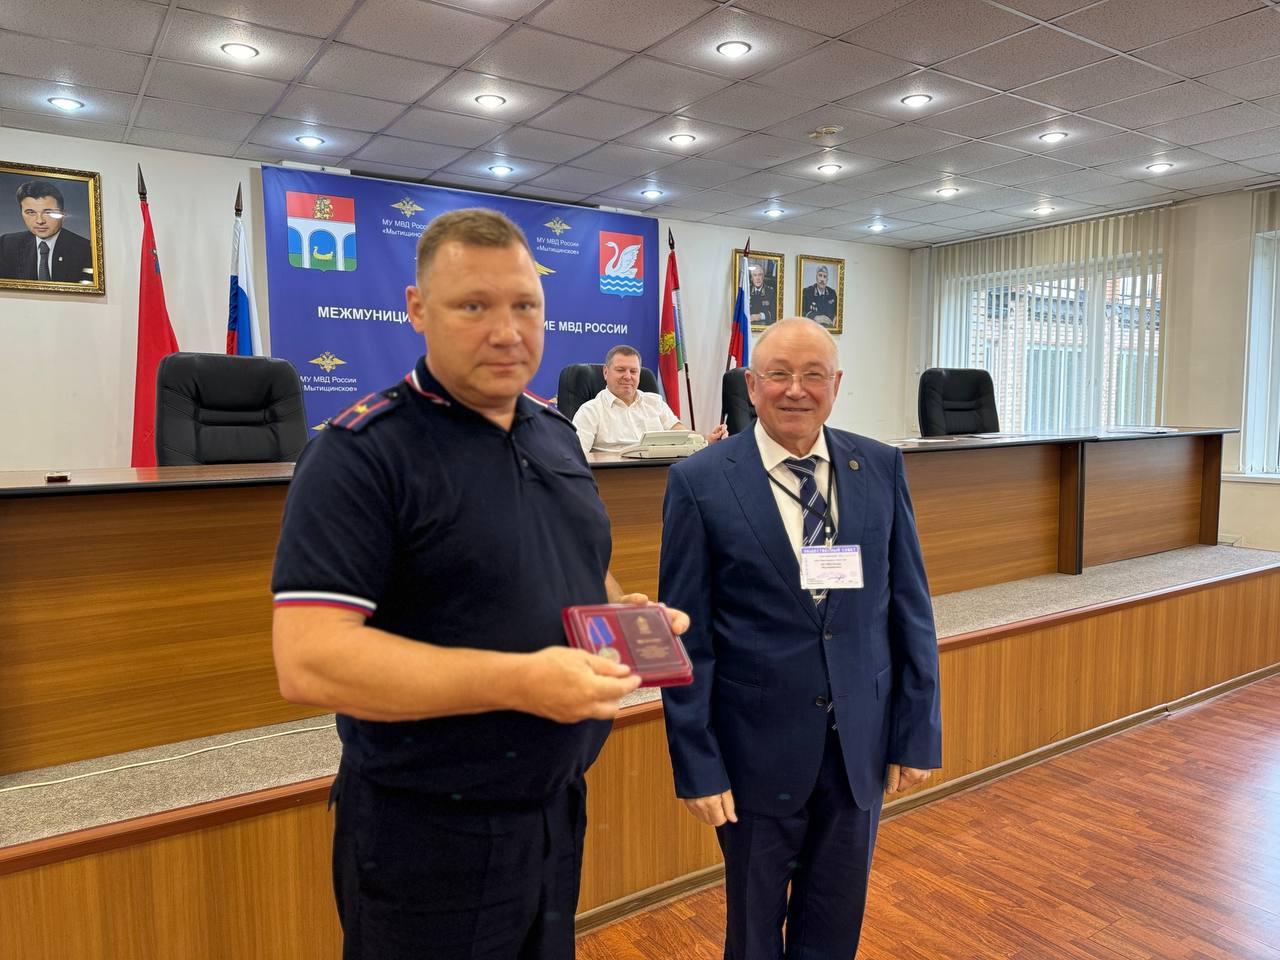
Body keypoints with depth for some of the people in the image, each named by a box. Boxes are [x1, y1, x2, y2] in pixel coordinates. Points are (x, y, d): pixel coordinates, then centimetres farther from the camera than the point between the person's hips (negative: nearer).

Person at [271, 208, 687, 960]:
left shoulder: (557, 434, 5)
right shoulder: (361, 453, -18)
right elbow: (309, 660, -24)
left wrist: (629, 614, -5)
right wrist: (520, 681, -29)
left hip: (559, 808, 7)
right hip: (428, 838, -6)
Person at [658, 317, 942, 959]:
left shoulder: (881, 468, -1)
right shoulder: (700, 483, -10)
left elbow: (910, 606, 3)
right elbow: (686, 637, -8)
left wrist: (917, 734, 2)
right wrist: (696, 764, -8)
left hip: (862, 743, 3)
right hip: (757, 747, -2)